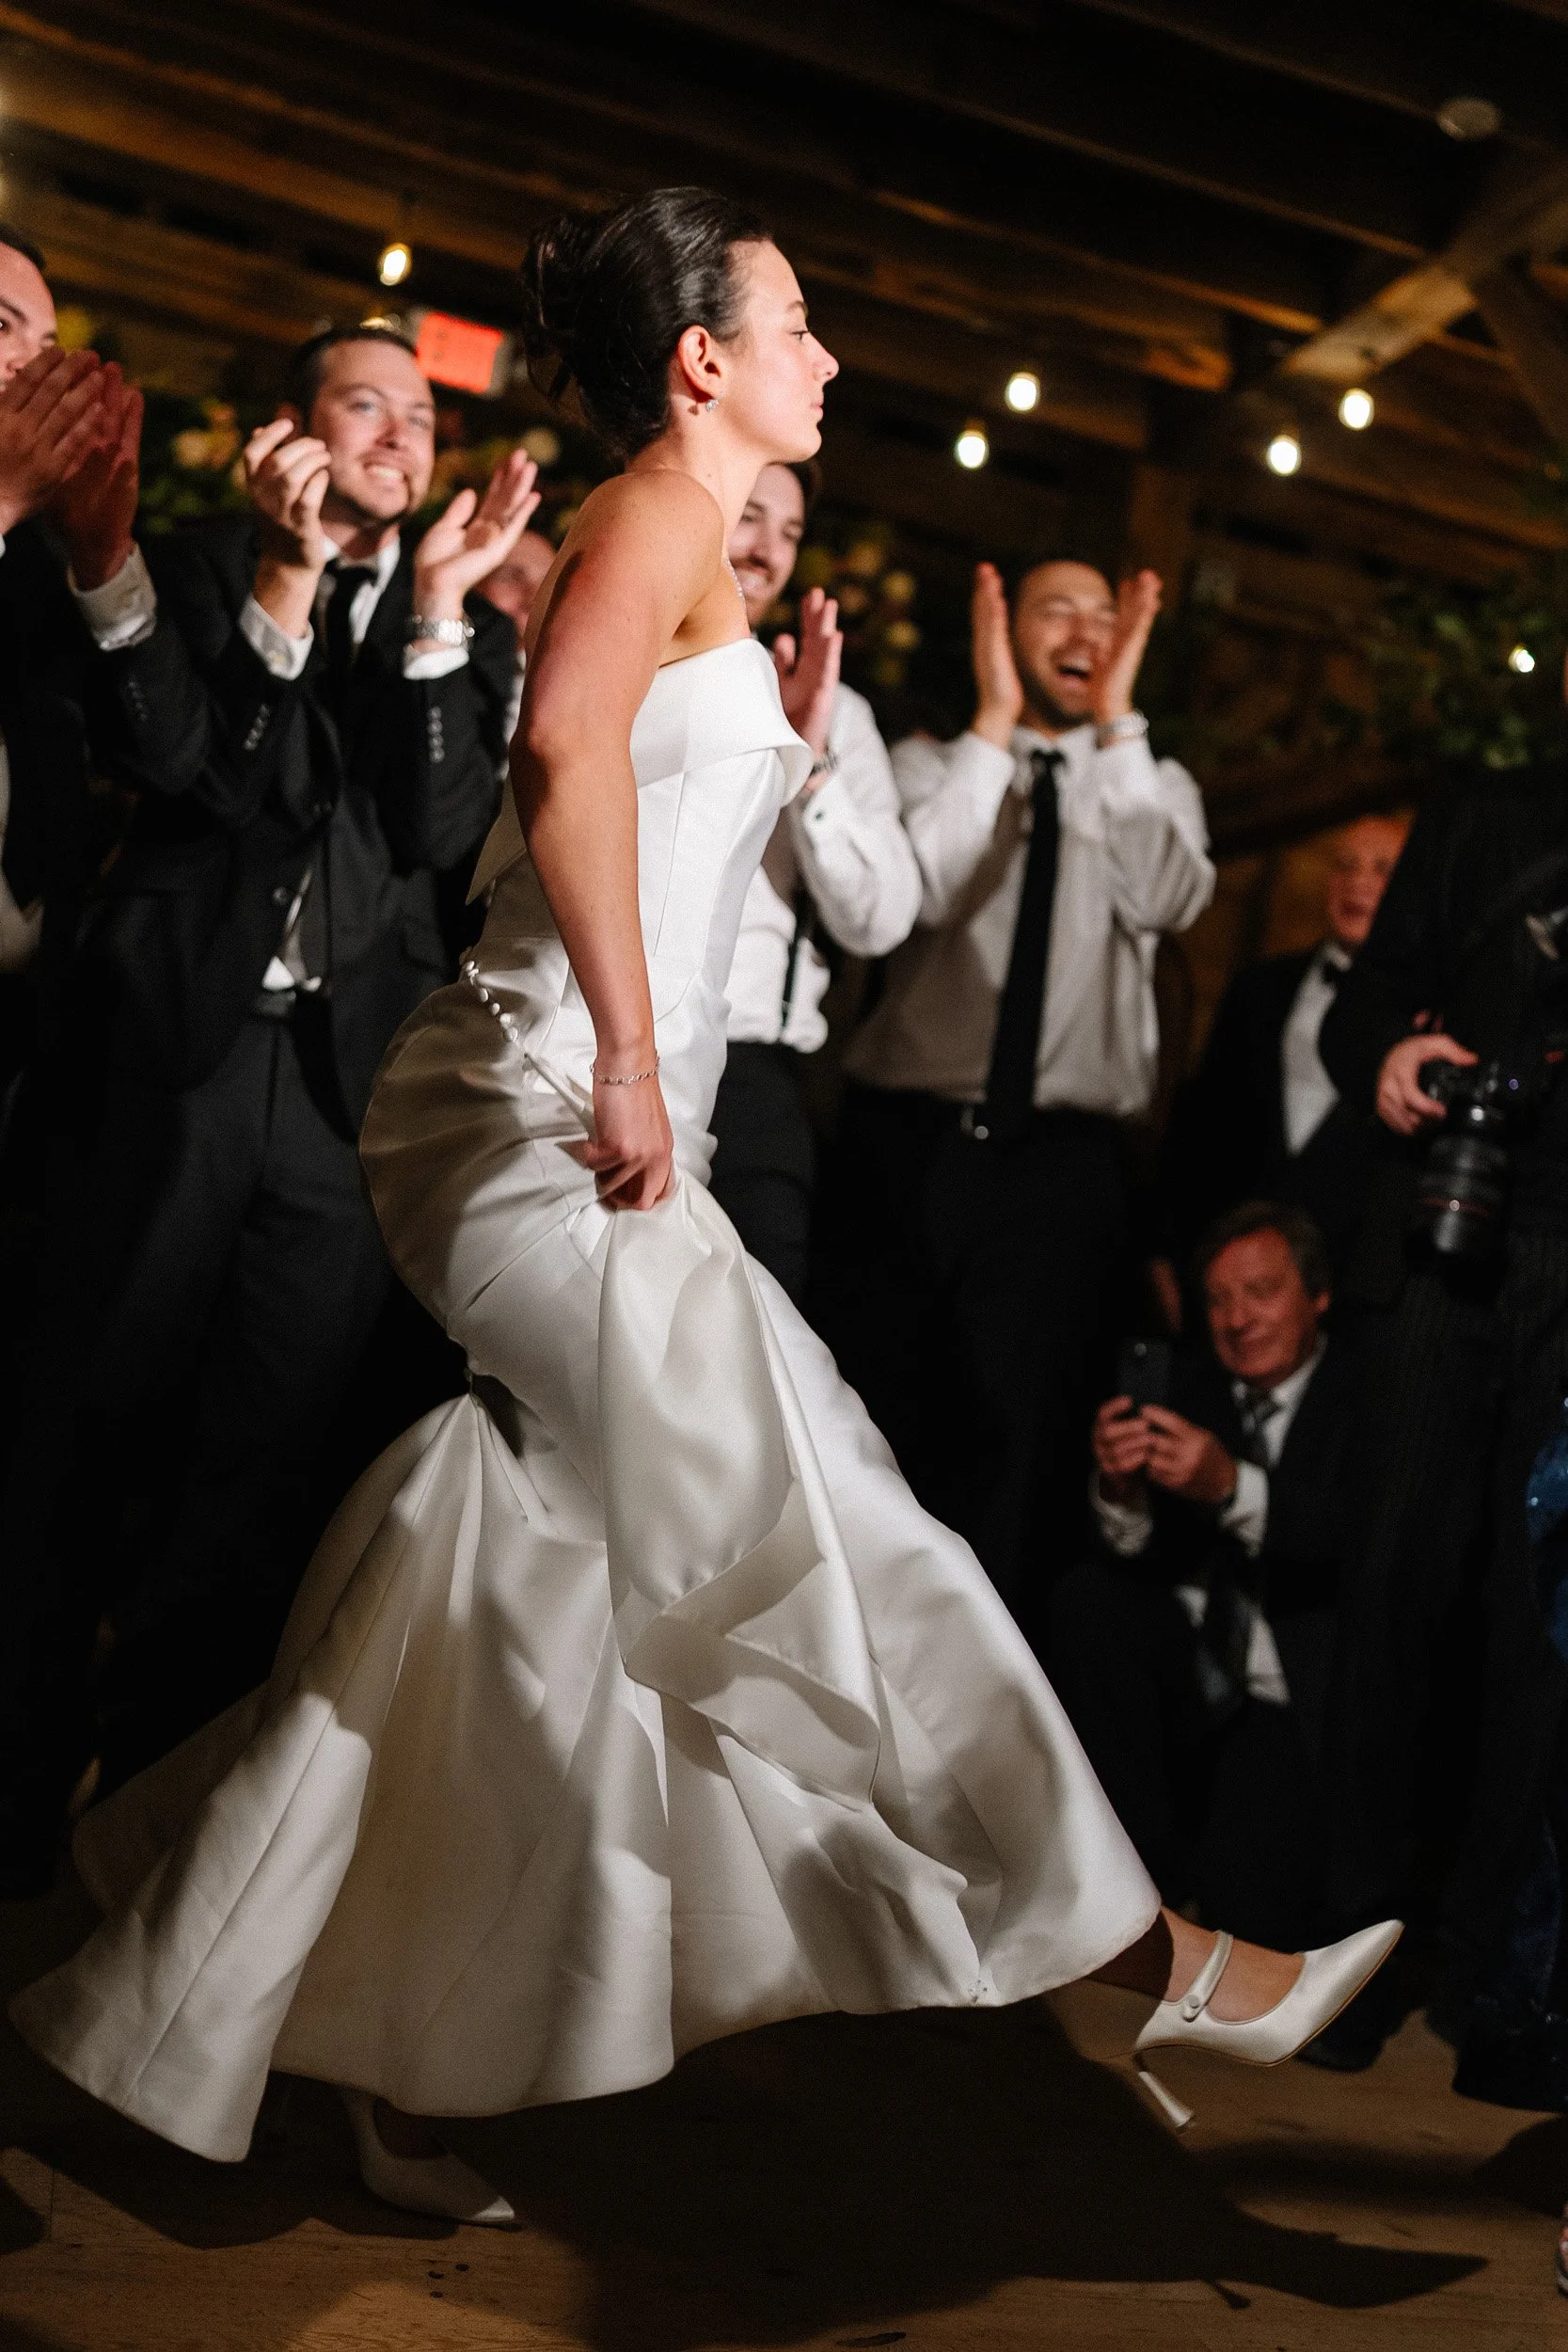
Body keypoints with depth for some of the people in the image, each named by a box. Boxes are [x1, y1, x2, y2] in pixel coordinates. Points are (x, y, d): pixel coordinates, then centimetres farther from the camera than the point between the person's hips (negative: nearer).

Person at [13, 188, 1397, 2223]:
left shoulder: (689, 550, 25)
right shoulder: (660, 513, -6)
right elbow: (565, 751, -26)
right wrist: (632, 1061, -27)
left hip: (570, 1137, 10)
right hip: (545, 1120, -10)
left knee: (522, 1614, 9)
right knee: (812, 1535, -5)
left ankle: (392, 2078, 18)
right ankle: (1151, 1957, 4)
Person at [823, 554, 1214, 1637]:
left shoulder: (1153, 788, 14)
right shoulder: (929, 764, 10)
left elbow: (1168, 899, -9)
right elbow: (916, 894, -11)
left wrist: (1119, 723, -8)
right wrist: (993, 724, -8)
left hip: (1061, 1163, 1)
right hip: (906, 1142, 0)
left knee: (1021, 1442, -2)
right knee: (873, 1433, 4)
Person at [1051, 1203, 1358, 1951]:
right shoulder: (1192, 1389, 5)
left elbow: (1360, 1543, -23)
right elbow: (1149, 1557, -2)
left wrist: (1235, 1488, -36)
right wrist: (1121, 1494, -25)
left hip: (1290, 1701, -5)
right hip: (1183, 1675, 5)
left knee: (1245, 1925, -22)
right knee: (1087, 1595, -23)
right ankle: (1154, 1862, -10)